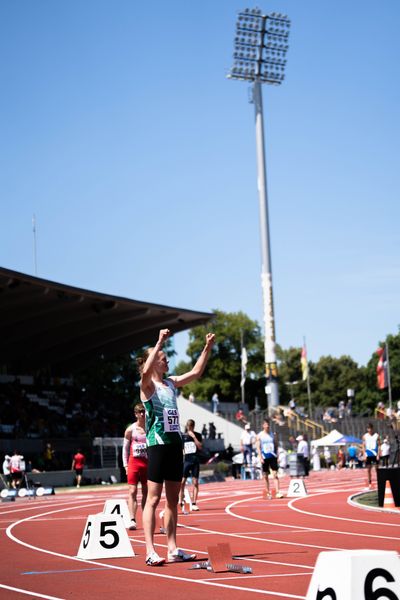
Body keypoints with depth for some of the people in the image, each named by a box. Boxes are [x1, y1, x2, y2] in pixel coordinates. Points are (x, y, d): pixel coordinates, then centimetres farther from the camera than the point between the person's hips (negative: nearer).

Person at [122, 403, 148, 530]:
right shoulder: (130, 430, 3)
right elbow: (125, 448, 6)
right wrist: (126, 465, -1)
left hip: (147, 463, 2)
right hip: (134, 463, -2)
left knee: (146, 492, 8)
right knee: (132, 491, -9)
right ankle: (132, 520, -16)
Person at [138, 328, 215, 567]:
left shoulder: (171, 383, 15)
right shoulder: (148, 385, -6)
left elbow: (196, 372, 20)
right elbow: (146, 371, -29)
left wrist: (208, 348, 13)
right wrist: (159, 343, -32)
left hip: (175, 444, 8)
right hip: (158, 445, -8)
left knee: (173, 500, 9)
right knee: (153, 499, -7)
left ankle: (173, 549, 14)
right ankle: (150, 552, -8)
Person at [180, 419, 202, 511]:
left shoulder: (198, 435, 4)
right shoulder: (183, 436, 4)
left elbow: (200, 447, -8)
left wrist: (194, 437, -12)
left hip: (195, 461, 0)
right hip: (186, 461, 0)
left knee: (195, 483, -1)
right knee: (182, 482, -3)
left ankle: (194, 503, 2)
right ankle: (182, 502, 9)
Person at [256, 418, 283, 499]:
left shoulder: (273, 435, 7)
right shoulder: (259, 436, 1)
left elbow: (276, 446, 11)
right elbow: (258, 447, -3)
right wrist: (260, 457, -12)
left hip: (273, 457, 1)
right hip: (264, 458, -1)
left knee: (275, 475, -8)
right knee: (266, 476, 6)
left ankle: (277, 492, -13)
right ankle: (268, 493, 14)